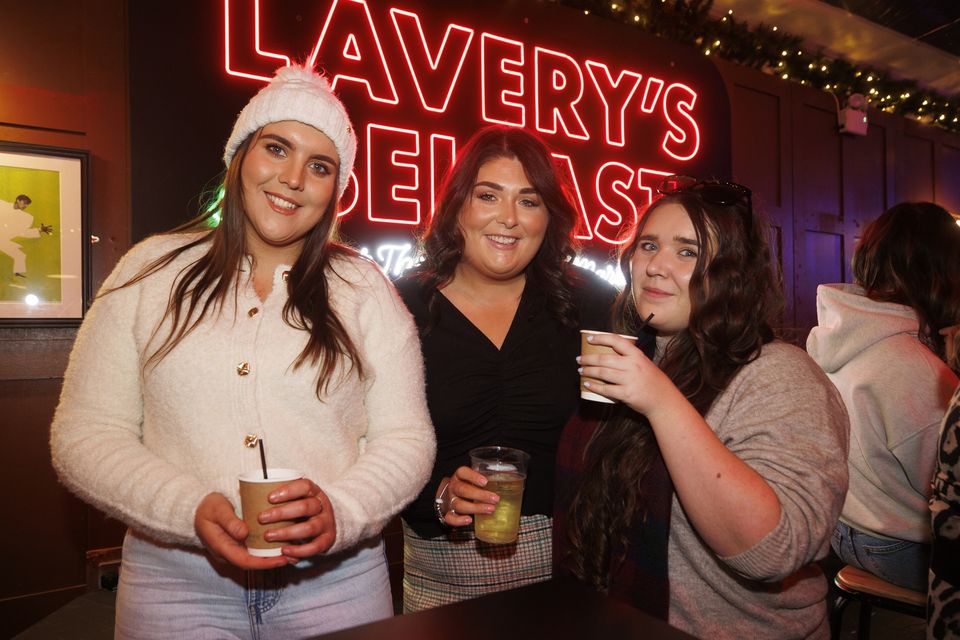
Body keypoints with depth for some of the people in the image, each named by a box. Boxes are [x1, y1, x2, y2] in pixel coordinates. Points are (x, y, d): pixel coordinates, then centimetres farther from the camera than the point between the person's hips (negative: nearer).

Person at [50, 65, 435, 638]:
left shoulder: (364, 288, 0)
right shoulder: (152, 271, 1)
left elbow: (406, 439, -3)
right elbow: (86, 434, -1)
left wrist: (340, 512, -21)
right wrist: (192, 511, -17)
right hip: (177, 584, 1)